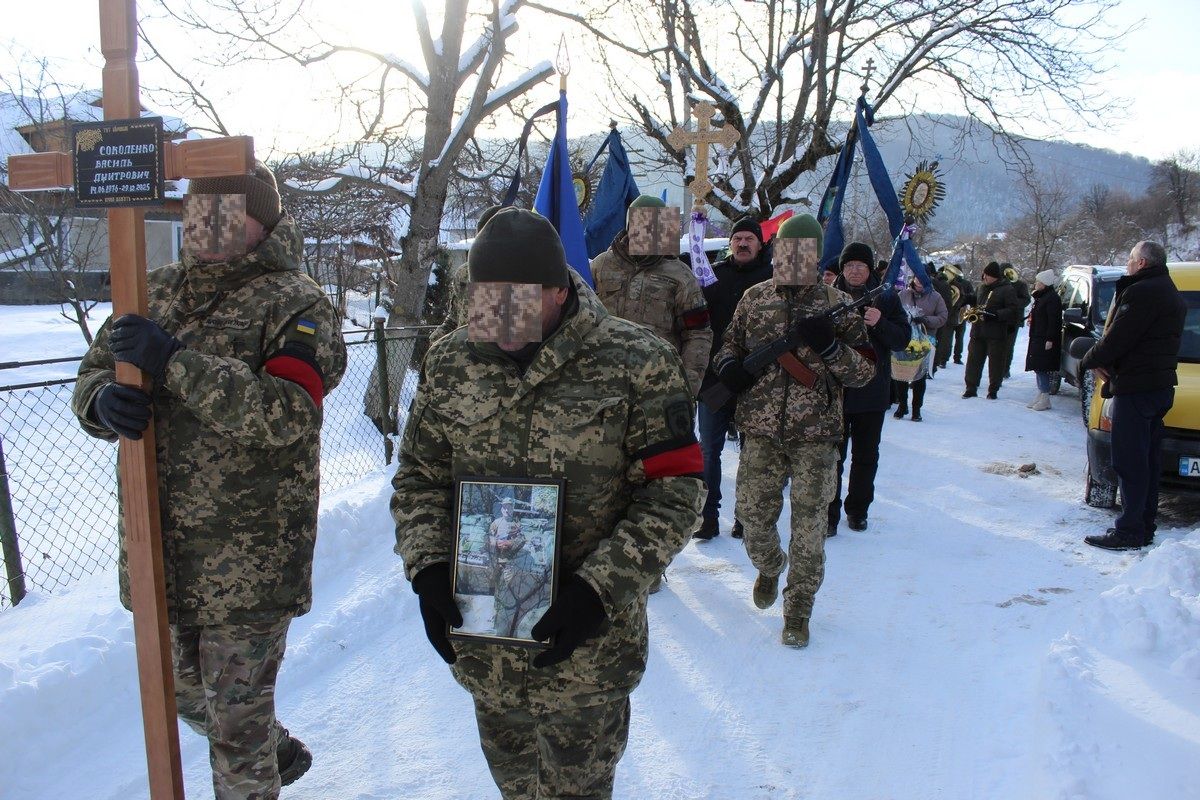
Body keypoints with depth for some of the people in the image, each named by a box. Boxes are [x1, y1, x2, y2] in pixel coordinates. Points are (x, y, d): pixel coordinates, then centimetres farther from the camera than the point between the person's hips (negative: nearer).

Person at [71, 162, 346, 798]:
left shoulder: (294, 303, -11)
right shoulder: (157, 290, 9)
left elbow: (288, 413, -25)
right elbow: (92, 373, 10)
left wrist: (175, 361, -29)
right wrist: (103, 399, -14)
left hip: (249, 555, -7)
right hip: (161, 540, 7)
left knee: (237, 711, 7)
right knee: (184, 691, 26)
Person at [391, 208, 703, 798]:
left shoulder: (637, 364, -13)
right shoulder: (450, 362, -1)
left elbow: (675, 494, -11)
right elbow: (418, 476, 7)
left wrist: (600, 587, -20)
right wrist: (427, 567, -8)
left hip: (587, 643, -3)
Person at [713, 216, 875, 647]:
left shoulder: (837, 305, 2)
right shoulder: (754, 298, 7)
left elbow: (866, 370, 1)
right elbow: (730, 342, 19)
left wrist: (830, 346, -17)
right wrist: (728, 365, -4)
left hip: (816, 434, -2)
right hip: (760, 432, 2)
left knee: (809, 523, 2)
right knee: (752, 514, 8)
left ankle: (798, 610, 18)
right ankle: (769, 567, 41)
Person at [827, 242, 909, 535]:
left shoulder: (886, 299, 3)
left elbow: (902, 339, -2)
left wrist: (879, 323, -18)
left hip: (872, 392, 2)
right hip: (834, 390, -2)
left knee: (866, 455, 13)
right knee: (833, 455, 1)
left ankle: (858, 509, 28)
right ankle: (829, 513, 11)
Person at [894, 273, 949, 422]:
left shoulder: (935, 297, 0)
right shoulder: (903, 295, 2)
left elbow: (942, 317, -3)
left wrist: (925, 320, -17)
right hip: (903, 340, 1)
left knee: (920, 377, 6)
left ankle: (916, 409, 16)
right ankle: (902, 405, 19)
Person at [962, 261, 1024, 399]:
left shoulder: (1007, 290, -6)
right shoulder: (984, 288, 16)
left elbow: (1015, 310, -13)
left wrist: (995, 315, -20)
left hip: (996, 334, -6)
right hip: (978, 331, 6)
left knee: (995, 362, 1)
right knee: (973, 360, 4)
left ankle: (993, 390, 11)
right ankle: (971, 388, 11)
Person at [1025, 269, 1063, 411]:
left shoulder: (1052, 298, -14)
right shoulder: (1040, 297, 17)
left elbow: (1054, 321, -20)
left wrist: (1050, 339, -23)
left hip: (1046, 340, -10)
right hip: (1037, 339, 10)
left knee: (1043, 368, -9)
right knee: (1038, 368, 12)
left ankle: (1045, 399, -6)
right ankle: (1041, 395, 19)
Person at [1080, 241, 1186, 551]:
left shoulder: (1141, 292, -16)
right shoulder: (1171, 295, 19)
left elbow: (1116, 340, -19)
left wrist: (1088, 361, 0)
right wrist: (1108, 364, 3)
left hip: (1135, 388, -10)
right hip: (1160, 386, 10)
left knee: (1129, 462, -6)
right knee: (1147, 461, 14)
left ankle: (1129, 531, -3)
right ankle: (1145, 527, 21)